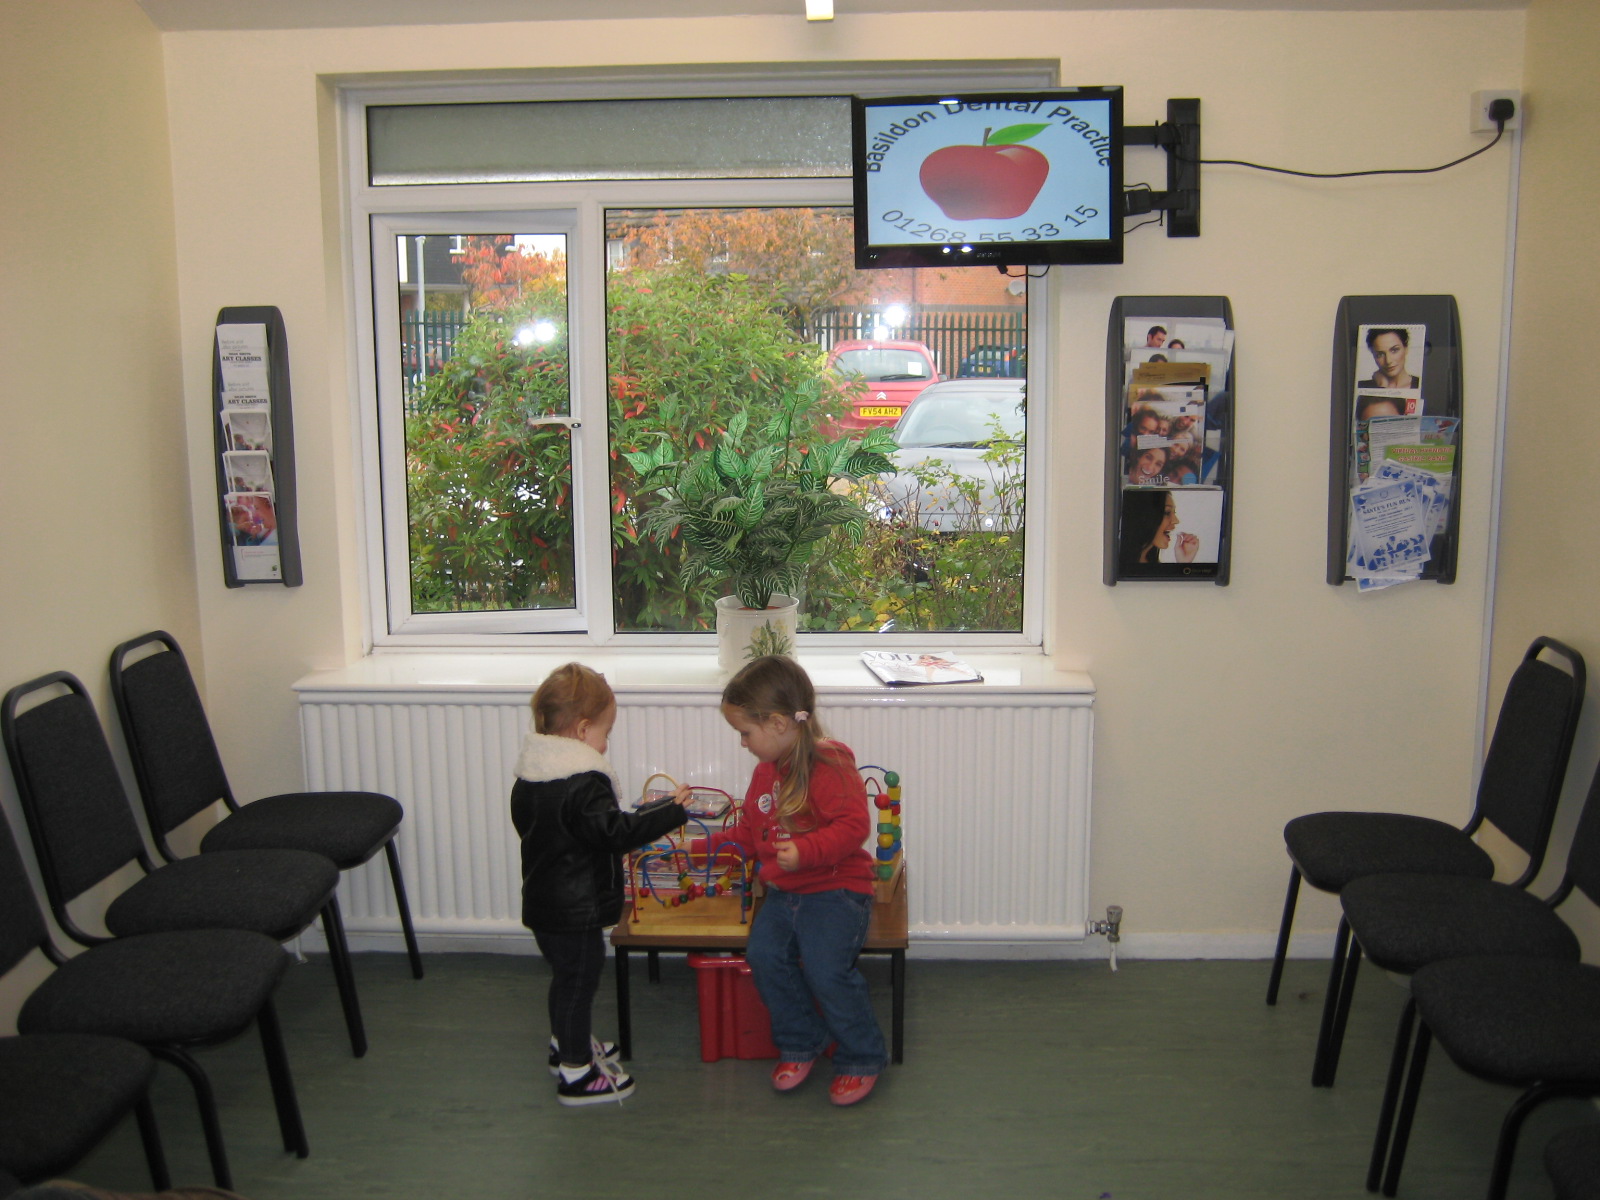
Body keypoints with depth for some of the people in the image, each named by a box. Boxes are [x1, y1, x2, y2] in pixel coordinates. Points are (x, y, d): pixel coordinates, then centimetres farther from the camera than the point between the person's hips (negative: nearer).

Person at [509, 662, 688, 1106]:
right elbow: (617, 832, -32)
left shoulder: (529, 774, 2)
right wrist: (672, 811, -25)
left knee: (564, 976, 26)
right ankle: (576, 1074, 16)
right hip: (578, 910, -9)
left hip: (542, 901, 9)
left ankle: (566, 1045, 44)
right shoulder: (585, 784, -26)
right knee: (579, 981, 5)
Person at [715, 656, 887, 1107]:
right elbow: (751, 830, 27)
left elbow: (853, 825, -24)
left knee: (826, 969, -20)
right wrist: (715, 844, 16)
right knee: (764, 955, -13)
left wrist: (805, 851, -33)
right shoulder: (766, 770, 14)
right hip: (784, 891, 8)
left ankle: (862, 1057, 4)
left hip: (836, 888, -8)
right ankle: (800, 1043, 9)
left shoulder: (829, 766, -15)